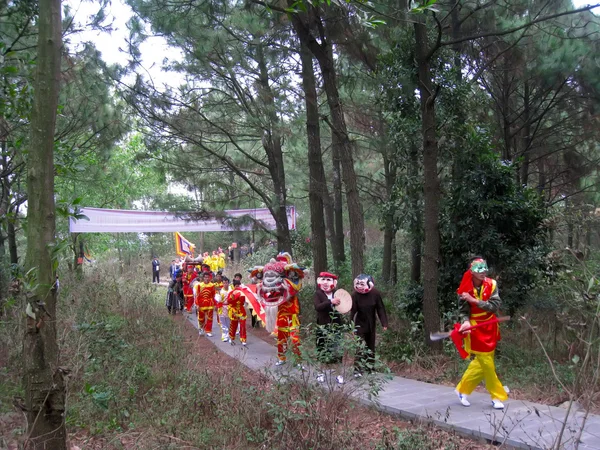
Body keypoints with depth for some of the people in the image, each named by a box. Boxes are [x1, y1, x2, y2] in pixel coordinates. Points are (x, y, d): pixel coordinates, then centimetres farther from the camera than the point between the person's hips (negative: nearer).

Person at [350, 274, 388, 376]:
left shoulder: (375, 293, -14)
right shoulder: (355, 294, -18)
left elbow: (380, 308, -9)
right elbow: (353, 310, -20)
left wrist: (384, 323, -12)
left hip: (371, 324, 3)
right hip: (360, 324, -3)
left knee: (371, 347, 13)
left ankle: (369, 368, 27)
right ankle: (358, 370, -4)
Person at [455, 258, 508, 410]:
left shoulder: (491, 285, -7)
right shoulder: (465, 290, -13)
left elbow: (495, 306, -16)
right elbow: (463, 311, -10)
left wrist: (475, 301, -25)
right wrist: (465, 322, -30)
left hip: (490, 328, 4)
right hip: (475, 329, -4)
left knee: (480, 362, 11)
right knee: (487, 363, -1)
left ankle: (463, 390, 27)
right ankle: (498, 396, 13)